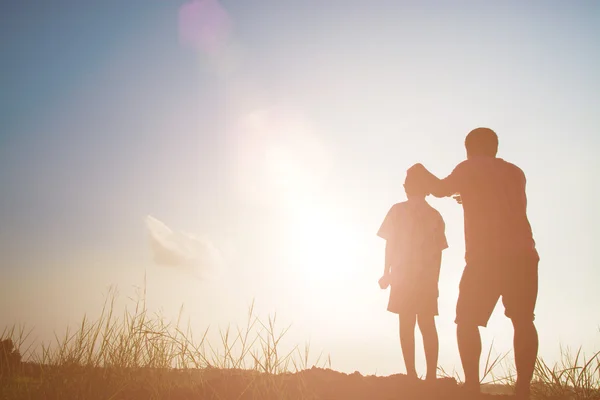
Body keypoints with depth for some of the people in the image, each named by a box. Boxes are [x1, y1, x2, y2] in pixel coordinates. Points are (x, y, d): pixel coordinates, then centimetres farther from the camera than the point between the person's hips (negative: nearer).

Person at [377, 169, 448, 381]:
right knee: (427, 325, 5)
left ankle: (412, 375, -11)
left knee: (406, 324, -4)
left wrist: (387, 273, 1)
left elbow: (390, 243, -2)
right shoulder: (435, 216, 12)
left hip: (404, 275, -3)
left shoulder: (398, 210, 3)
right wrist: (434, 280, 14)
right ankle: (431, 375, -2)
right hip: (428, 277, 3)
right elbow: (438, 252, 10)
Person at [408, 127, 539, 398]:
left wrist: (420, 171, 34)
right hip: (523, 254, 4)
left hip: (487, 255, -4)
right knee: (523, 321, 5)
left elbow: (440, 189, 16)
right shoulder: (515, 172, 22)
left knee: (467, 321, 3)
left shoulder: (470, 168, 8)